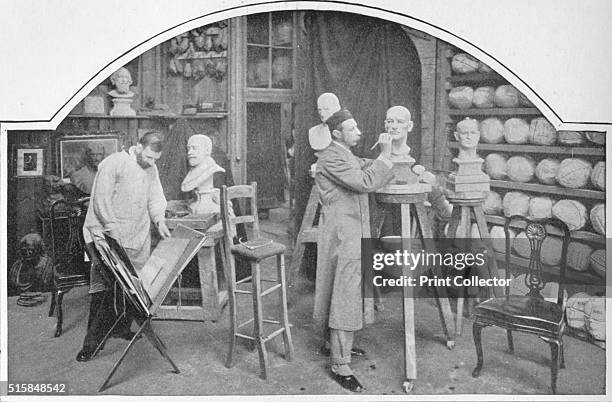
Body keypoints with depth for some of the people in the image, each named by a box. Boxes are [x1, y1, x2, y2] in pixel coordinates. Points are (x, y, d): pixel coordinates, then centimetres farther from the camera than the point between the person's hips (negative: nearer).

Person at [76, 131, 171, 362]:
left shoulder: (151, 170, 12)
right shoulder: (114, 163, -11)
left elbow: (155, 198, 14)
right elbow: (102, 199, -14)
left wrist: (159, 219, -6)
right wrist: (112, 227, -22)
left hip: (138, 239, 7)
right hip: (108, 237, -6)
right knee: (105, 287, -8)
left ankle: (122, 328, 25)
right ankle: (92, 341, -1)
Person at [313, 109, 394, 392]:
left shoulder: (347, 156, 18)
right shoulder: (331, 158, -16)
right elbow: (366, 183, -23)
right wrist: (385, 154, -16)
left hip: (353, 235, 10)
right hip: (341, 237, -10)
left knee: (347, 294, 19)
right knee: (345, 298, -8)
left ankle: (338, 346, 34)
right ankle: (340, 367, -1)